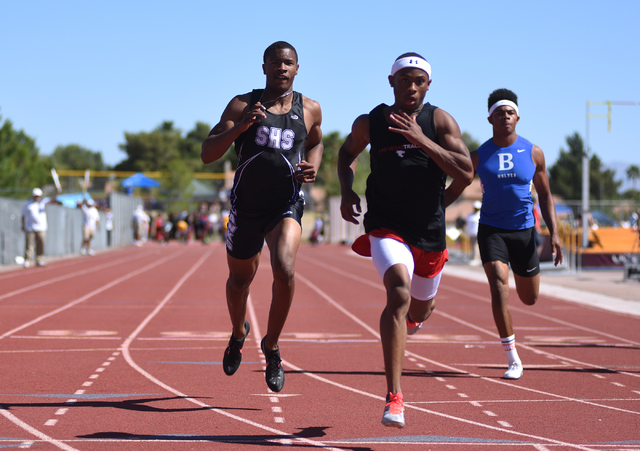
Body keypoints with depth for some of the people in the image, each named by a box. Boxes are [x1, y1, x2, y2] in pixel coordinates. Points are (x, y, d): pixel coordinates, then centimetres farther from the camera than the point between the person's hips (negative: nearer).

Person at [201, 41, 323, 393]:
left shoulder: (309, 110, 4)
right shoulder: (242, 105, -3)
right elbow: (207, 154, -7)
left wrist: (313, 167, 3)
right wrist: (239, 127, -23)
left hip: (287, 205, -1)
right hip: (246, 205, 1)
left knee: (285, 270, -26)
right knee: (240, 280, 16)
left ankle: (271, 346, -4)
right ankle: (238, 333, 50)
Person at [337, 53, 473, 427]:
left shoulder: (441, 121, -7)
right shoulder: (369, 123, -3)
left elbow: (466, 174, -18)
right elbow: (347, 154, 18)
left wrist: (421, 139, -25)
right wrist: (347, 191, -1)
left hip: (430, 231, 2)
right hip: (387, 226, -2)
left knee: (422, 308, 22)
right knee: (399, 294, -28)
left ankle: (410, 318, 64)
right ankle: (394, 397, -29)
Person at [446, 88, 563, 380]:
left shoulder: (533, 153, 1)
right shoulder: (478, 156, -1)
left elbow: (545, 194, 7)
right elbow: (453, 191, 6)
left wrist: (553, 232, -3)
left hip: (524, 231, 2)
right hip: (491, 229, -1)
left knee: (530, 298, 11)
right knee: (499, 285, -21)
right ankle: (513, 359, -15)